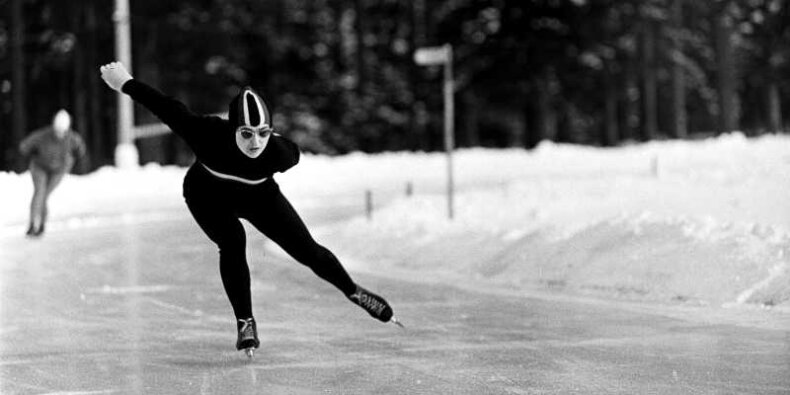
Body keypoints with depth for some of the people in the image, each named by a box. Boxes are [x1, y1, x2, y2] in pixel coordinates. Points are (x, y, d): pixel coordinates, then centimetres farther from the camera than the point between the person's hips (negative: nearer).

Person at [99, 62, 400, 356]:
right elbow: (169, 109, -31)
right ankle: (245, 323, -8)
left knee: (306, 250, 1)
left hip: (258, 196, 1)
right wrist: (125, 83, -24)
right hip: (208, 196, -1)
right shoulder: (208, 135, -42)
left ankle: (354, 293, 26)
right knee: (233, 243, -25)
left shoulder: (280, 152, -38)